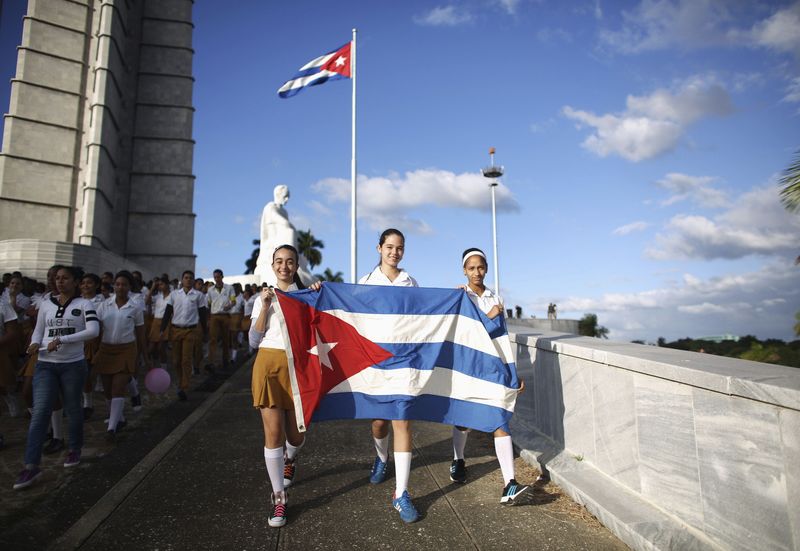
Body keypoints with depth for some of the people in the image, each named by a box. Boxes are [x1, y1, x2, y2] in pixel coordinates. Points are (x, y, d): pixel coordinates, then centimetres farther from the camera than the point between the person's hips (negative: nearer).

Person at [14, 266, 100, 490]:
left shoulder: (83, 304, -4)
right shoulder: (45, 305, 8)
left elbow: (93, 330, -17)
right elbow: (38, 330, 17)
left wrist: (61, 340, -22)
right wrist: (34, 343, -5)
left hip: (73, 365, -2)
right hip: (45, 365, 3)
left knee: (73, 408, 11)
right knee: (39, 412, -6)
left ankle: (75, 450, 31)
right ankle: (31, 466, -4)